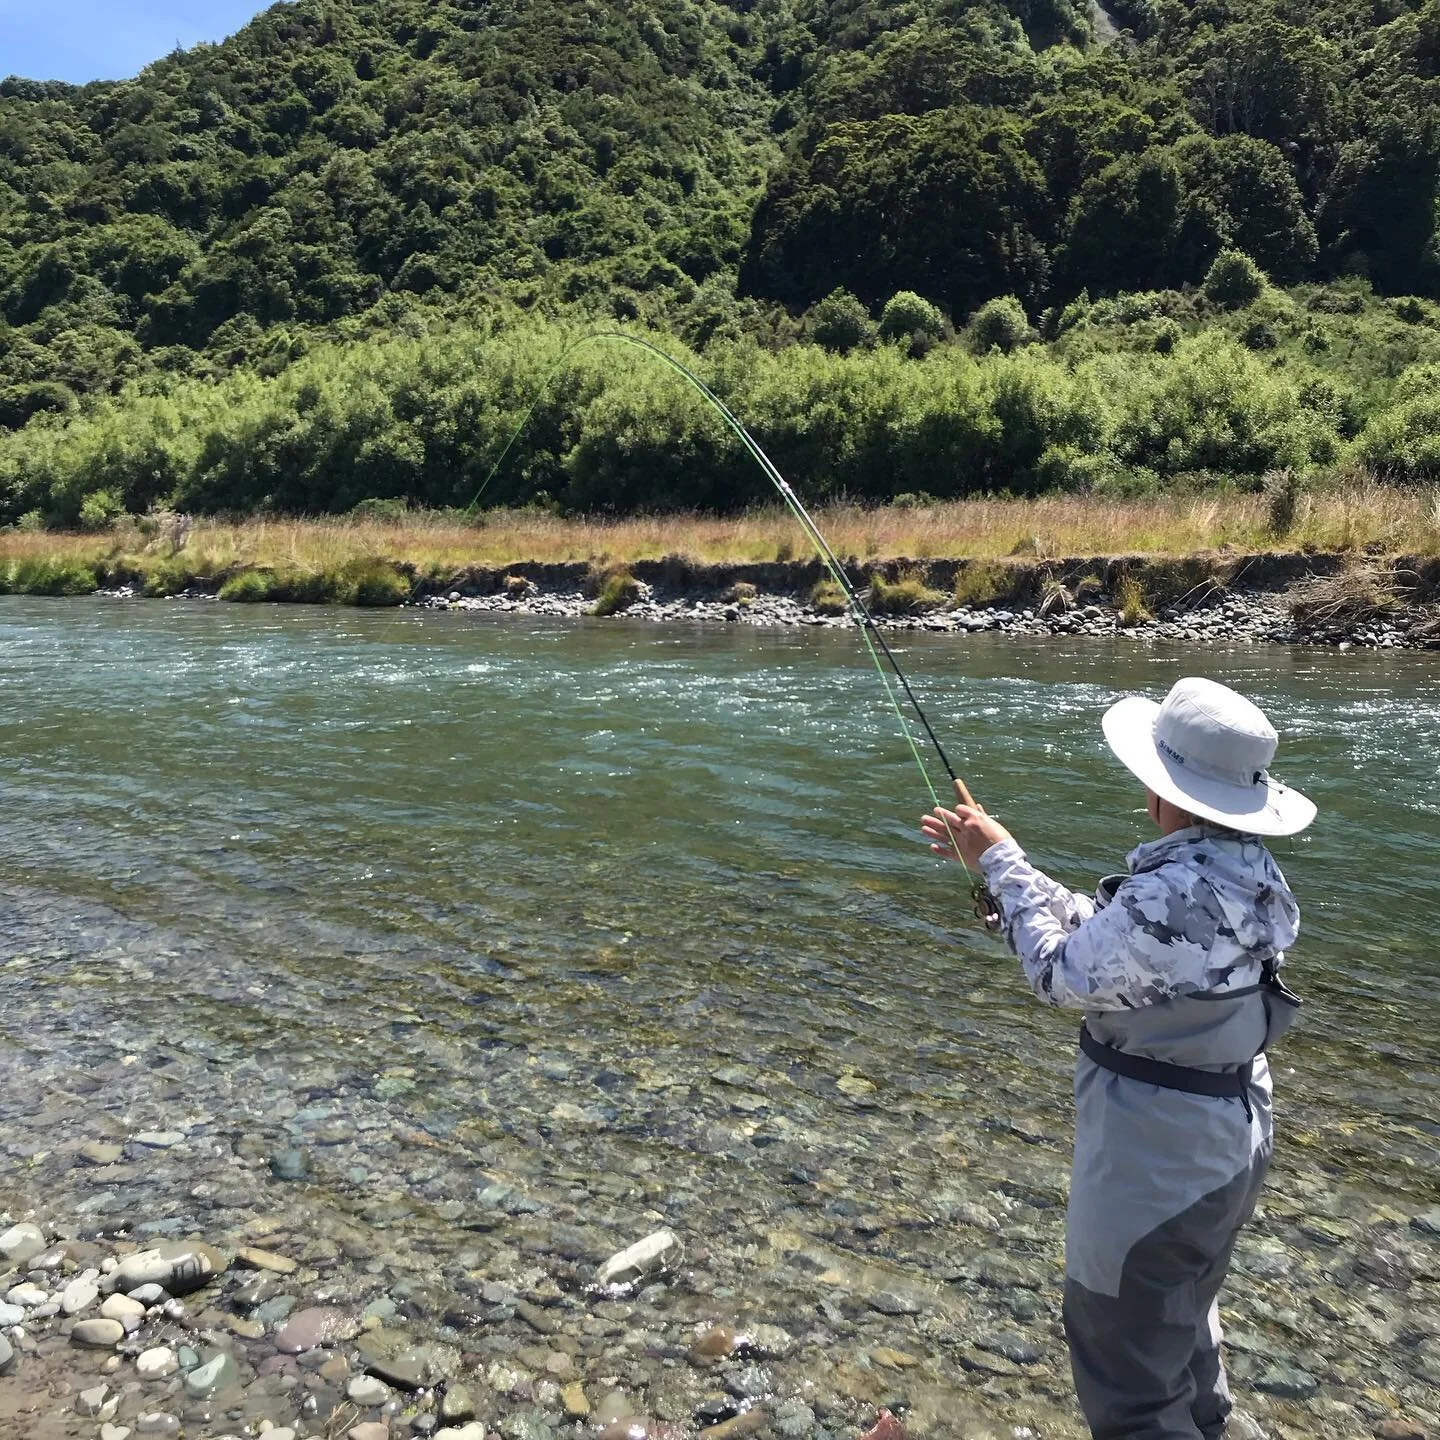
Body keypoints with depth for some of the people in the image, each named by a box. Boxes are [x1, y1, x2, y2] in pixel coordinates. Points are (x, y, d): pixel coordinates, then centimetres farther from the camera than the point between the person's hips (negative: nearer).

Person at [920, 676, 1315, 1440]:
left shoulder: (1170, 895, -32)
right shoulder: (1246, 871, -3)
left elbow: (1062, 972, -16)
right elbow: (1106, 934, 6)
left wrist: (1001, 862, -7)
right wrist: (997, 861, 5)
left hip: (1155, 1160, -9)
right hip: (1228, 1141, 9)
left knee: (1125, 1357, 10)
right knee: (1181, 1320, 30)